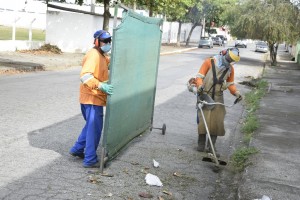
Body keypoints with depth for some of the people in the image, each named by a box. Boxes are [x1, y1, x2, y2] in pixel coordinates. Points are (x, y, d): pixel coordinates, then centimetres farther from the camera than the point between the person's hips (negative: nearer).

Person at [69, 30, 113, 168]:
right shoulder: (94, 55, -17)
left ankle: (77, 149, 31)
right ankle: (90, 160, 1)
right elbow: (85, 76, -29)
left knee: (91, 125, 21)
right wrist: (100, 85, -40)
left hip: (94, 97, 10)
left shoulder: (102, 56, 16)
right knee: (95, 128, -5)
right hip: (92, 97, -10)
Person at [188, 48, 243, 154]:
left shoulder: (230, 69, 8)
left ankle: (212, 146, 8)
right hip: (205, 95, -4)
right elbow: (199, 76, -10)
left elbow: (230, 84, 15)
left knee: (217, 120, 0)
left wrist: (236, 93, -1)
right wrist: (200, 86, -28)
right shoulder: (210, 62, -8)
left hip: (218, 97, 4)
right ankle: (201, 143, 7)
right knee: (203, 118, -5)